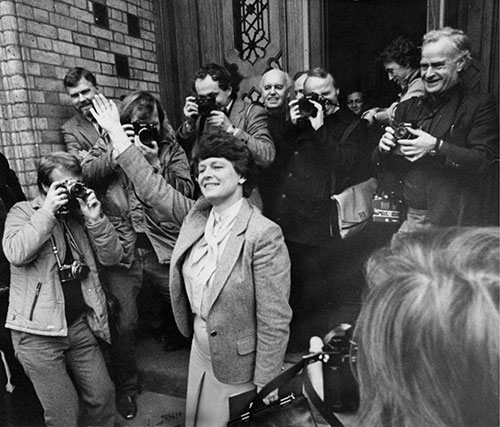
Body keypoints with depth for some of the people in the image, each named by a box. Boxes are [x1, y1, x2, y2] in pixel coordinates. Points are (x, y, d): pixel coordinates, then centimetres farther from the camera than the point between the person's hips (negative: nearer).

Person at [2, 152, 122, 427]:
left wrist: (96, 219, -11)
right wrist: (47, 211, -21)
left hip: (80, 324, 4)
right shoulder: (23, 212, -2)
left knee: (102, 396, 11)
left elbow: (112, 257, 1)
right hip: (38, 332, -4)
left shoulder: (80, 215, 7)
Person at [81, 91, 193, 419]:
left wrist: (155, 164, -18)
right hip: (120, 252, 0)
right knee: (125, 323, 4)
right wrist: (117, 154, -18)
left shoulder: (172, 151, 4)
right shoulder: (108, 146, 6)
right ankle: (126, 386, 29)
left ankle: (175, 343, 51)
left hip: (164, 250, 1)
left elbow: (185, 192, -9)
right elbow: (83, 176, -10)